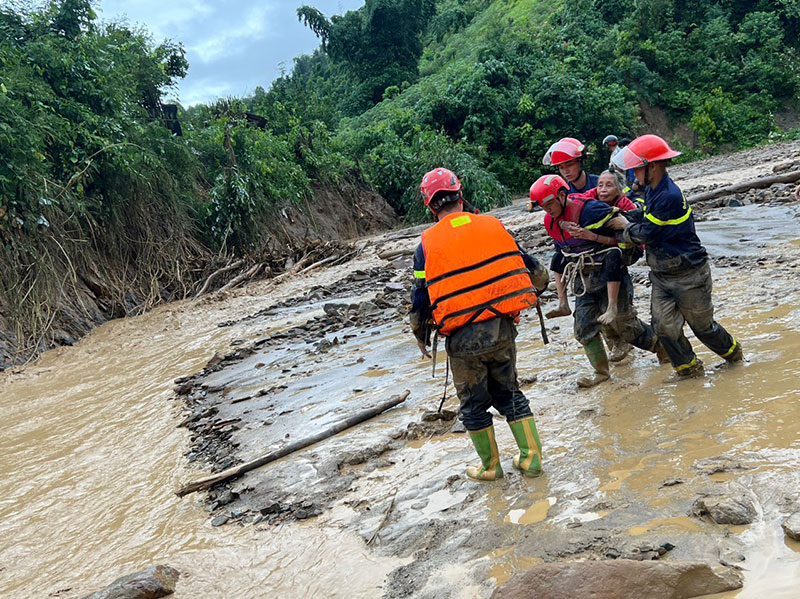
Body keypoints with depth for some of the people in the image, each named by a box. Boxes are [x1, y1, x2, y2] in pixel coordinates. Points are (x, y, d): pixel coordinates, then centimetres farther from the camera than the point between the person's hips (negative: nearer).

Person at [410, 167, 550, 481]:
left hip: (463, 339, -3)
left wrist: (421, 337, 13)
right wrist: (532, 293, 29)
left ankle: (490, 467, 30)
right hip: (502, 329, 3)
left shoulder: (428, 244, -7)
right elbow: (536, 272, 7)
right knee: (509, 392, 22)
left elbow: (420, 302, -4)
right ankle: (532, 458, 24)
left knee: (474, 403, 16)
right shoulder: (493, 225, 2)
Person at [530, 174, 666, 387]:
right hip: (583, 281, 7)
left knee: (623, 324, 2)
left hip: (610, 277, -7)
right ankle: (601, 371, 17)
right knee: (584, 328, 2)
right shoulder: (550, 222, 1)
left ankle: (662, 345, 28)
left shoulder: (591, 210, -22)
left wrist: (592, 236, -29)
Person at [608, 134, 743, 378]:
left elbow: (646, 233, -21)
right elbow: (642, 216, 21)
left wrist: (624, 227, -4)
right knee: (664, 325, 4)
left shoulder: (670, 197, -27)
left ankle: (734, 353, 35)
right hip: (661, 274, 8)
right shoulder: (652, 190, 2)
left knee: (701, 325, 9)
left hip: (689, 275, -8)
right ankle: (689, 367, 20)